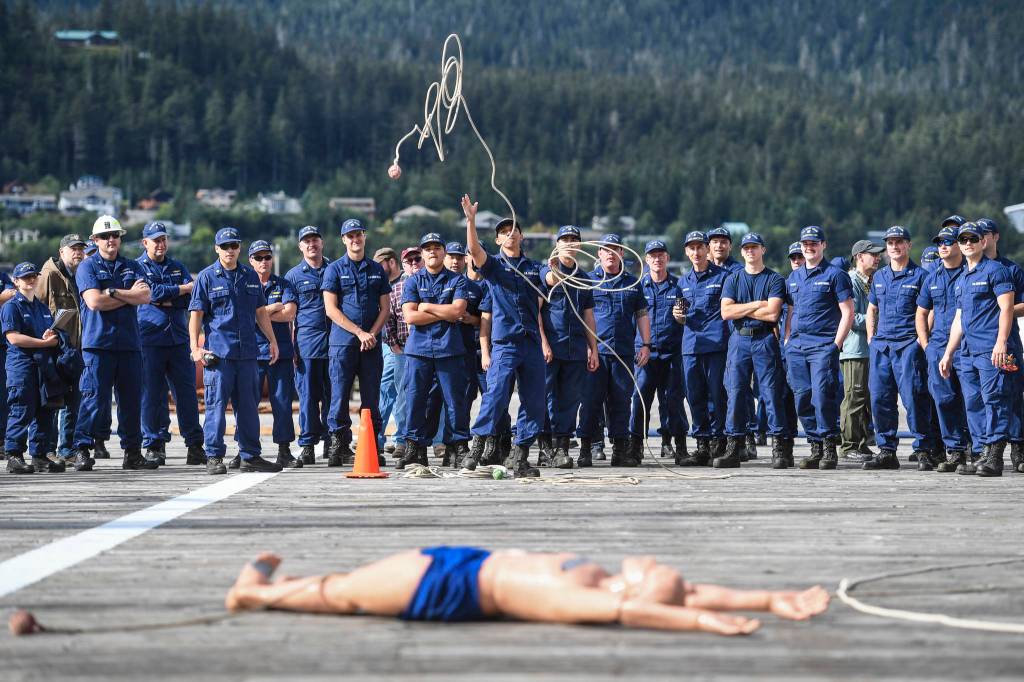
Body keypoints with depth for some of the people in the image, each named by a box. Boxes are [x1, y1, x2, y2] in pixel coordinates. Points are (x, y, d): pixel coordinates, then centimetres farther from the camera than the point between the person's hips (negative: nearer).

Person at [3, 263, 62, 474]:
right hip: (21, 366, -7)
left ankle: (39, 455, 13)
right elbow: (13, 338, -14)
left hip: (43, 365, 7)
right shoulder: (11, 306, -3)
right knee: (21, 413, -10)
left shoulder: (43, 308, 20)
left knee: (44, 413, 7)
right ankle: (14, 456, -7)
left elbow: (53, 334, 27)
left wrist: (51, 337, 0)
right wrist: (44, 342, -15)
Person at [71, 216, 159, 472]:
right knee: (94, 398, -9)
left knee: (131, 398, 6)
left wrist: (113, 292, -9)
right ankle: (82, 450, -4)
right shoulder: (87, 267, 2)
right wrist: (130, 295, -4)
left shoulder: (133, 267, 15)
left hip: (130, 342, 4)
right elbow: (94, 301, -12)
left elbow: (145, 296, 0)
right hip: (98, 343, -4)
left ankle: (133, 452, 12)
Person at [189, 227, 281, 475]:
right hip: (218, 352, -4)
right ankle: (214, 457, 0)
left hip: (247, 352, 5)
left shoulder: (250, 276, 14)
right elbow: (196, 314, -3)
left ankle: (250, 455, 15)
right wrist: (195, 347, -12)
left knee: (249, 405, 8)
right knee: (216, 405, -5)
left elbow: (260, 312, 21)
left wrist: (272, 340, 17)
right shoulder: (206, 277, 1)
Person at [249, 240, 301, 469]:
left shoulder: (284, 285, 11)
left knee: (282, 401, 0)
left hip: (281, 350, 1)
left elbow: (289, 313, -5)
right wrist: (275, 307, -5)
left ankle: (284, 450, 4)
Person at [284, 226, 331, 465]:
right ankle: (307, 443, 1)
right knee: (308, 395, -2)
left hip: (334, 341, 1)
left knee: (332, 394, 2)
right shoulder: (293, 275, 9)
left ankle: (330, 442, 9)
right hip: (307, 342, -1)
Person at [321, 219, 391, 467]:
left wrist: (372, 334, -6)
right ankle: (340, 445, 1)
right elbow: (331, 309, -4)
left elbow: (385, 307, 10)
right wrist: (359, 332, -11)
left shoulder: (377, 270, 13)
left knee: (371, 397, 3)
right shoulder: (334, 270, 4)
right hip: (343, 343, -2)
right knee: (340, 396, -5)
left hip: (372, 343, 3)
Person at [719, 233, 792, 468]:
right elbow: (726, 312, -1)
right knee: (736, 393, -1)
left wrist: (741, 310, -4)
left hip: (765, 341, -3)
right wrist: (756, 305, -8)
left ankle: (780, 447, -6)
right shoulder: (733, 280, 13)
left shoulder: (775, 280, 3)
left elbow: (772, 313, -11)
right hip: (739, 340, 3)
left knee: (771, 393, -7)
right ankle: (734, 446, 1)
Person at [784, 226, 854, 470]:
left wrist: (836, 345, -11)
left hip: (823, 346, -6)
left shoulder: (834, 274, 0)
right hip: (796, 348, 6)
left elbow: (847, 313, -4)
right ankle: (815, 448, 11)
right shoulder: (794, 277, 19)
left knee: (822, 396, -12)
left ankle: (829, 449, -6)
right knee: (802, 399, 3)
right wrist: (787, 341, 12)